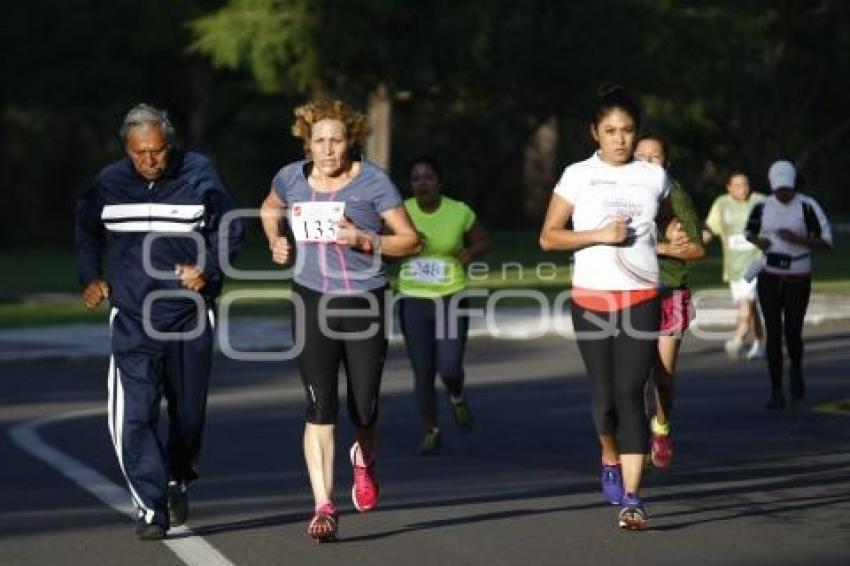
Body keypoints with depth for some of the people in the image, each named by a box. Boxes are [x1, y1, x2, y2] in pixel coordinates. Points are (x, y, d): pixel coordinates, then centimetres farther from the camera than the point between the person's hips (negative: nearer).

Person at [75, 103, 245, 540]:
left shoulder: (198, 174, -7)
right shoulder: (108, 183, -2)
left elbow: (231, 228, 3)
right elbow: (87, 232, 18)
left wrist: (207, 270, -11)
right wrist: (91, 278, 7)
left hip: (190, 313, 0)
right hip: (132, 318, 0)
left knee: (189, 410, 14)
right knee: (133, 414, -15)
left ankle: (178, 481, 40)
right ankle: (151, 508, -13)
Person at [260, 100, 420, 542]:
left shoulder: (372, 182, -7)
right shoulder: (292, 178, 2)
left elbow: (411, 240, -4)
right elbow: (270, 209, 25)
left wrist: (364, 240, -19)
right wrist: (276, 242, 6)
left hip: (364, 303, -1)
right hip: (313, 302, 1)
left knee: (363, 410, 7)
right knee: (320, 408, -11)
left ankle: (364, 461, 43)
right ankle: (324, 508, -11)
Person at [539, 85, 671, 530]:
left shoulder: (654, 176, 8)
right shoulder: (578, 176, 1)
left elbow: (668, 223, 27)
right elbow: (548, 237, -1)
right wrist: (599, 234, -12)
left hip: (641, 299, 0)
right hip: (591, 298, 0)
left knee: (630, 393, -10)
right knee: (604, 395, 4)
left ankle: (631, 498, -12)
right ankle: (611, 459, 36)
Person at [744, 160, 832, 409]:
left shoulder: (807, 206, -14)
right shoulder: (762, 207, -3)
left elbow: (826, 242, -13)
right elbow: (749, 233, 15)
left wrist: (797, 239, -28)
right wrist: (758, 242, -9)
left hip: (798, 280, -2)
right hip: (769, 278, 2)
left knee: (792, 334, 0)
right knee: (774, 334, -5)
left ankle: (796, 370, 34)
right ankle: (776, 393, 0)